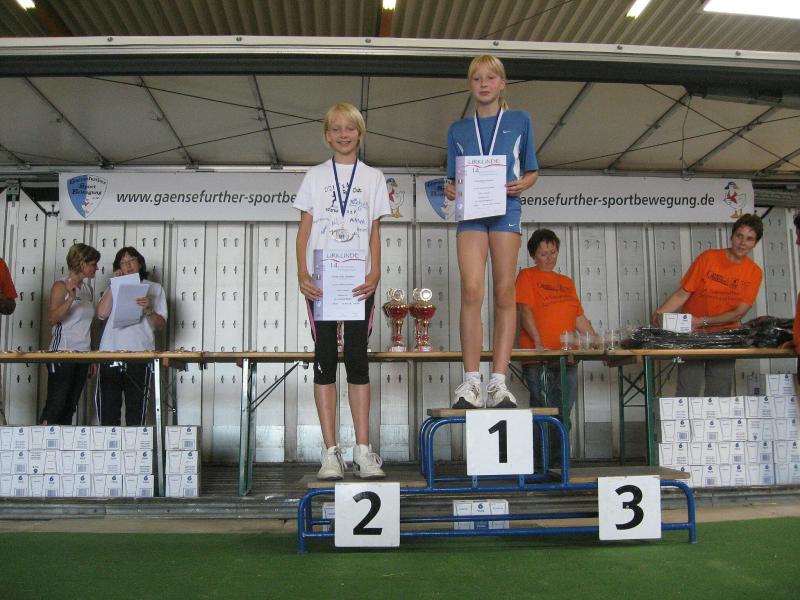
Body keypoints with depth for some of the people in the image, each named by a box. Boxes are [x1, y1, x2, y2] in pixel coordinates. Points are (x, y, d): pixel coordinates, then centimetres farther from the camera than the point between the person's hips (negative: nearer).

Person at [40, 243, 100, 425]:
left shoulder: (88, 289, 15)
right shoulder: (61, 286, -4)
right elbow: (52, 319, -16)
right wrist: (71, 298, -27)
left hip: (83, 354, 7)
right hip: (63, 352, -7)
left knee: (70, 408, 6)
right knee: (56, 405, -8)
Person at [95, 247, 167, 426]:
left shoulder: (154, 289, 13)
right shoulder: (114, 289, 20)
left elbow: (160, 325, 5)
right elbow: (102, 314, 1)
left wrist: (148, 310, -14)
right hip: (110, 352, 2)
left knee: (135, 410, -2)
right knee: (108, 411, 1)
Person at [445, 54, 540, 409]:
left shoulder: (519, 121, 14)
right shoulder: (458, 130, 18)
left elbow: (532, 171, 15)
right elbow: (454, 178, 17)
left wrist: (521, 185, -7)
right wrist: (450, 190, -6)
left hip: (506, 209, 0)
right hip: (470, 211, 1)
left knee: (504, 293, -3)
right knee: (471, 290, -13)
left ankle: (498, 382, -2)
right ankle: (470, 381, -10)